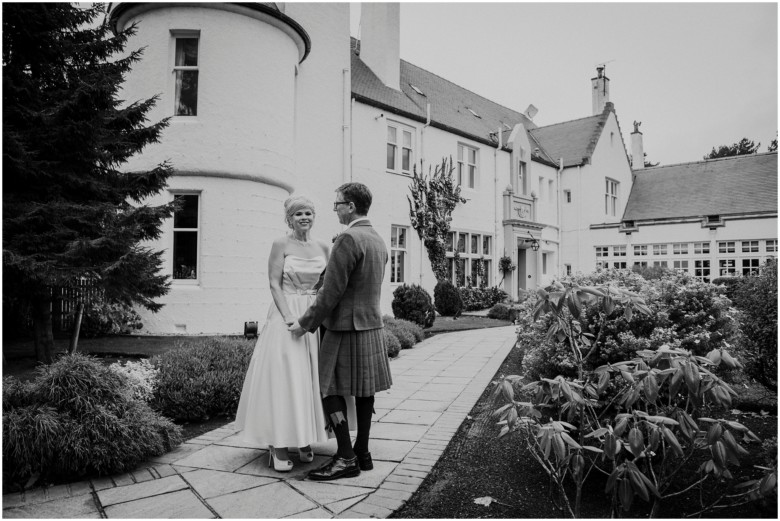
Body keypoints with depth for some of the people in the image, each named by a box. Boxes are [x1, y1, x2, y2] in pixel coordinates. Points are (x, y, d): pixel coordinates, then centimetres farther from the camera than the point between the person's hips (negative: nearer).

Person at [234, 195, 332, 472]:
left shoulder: (323, 247, 9)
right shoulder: (281, 244, -3)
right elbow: (274, 285, -8)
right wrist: (290, 318, -18)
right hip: (285, 316, -4)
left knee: (311, 378, 8)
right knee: (283, 378, -3)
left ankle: (305, 440, 21)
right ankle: (278, 446, 7)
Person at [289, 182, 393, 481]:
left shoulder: (348, 238, -17)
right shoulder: (378, 241, 12)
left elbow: (332, 290, -19)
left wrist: (306, 323, -9)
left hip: (347, 328, -9)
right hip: (372, 324, 9)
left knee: (330, 389, 0)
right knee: (363, 391, 13)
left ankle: (346, 458, 4)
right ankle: (362, 453, 22)